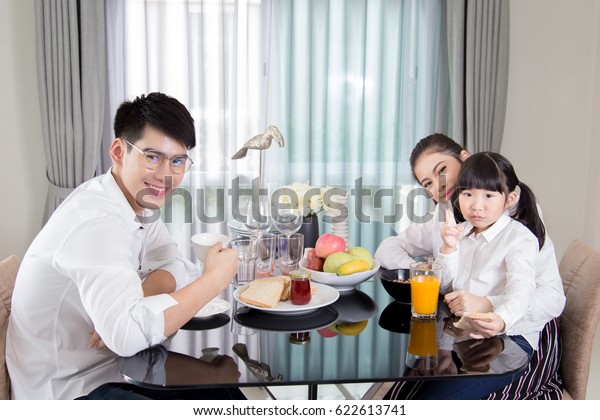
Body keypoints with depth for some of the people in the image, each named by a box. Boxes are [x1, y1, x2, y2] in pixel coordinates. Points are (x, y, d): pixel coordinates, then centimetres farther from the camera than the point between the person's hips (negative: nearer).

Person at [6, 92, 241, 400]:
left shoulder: (137, 198, -1)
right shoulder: (95, 221, -28)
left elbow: (175, 267, -2)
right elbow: (127, 333, -38)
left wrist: (132, 303, -22)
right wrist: (214, 279, -28)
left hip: (108, 367, 8)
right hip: (68, 393, -7)